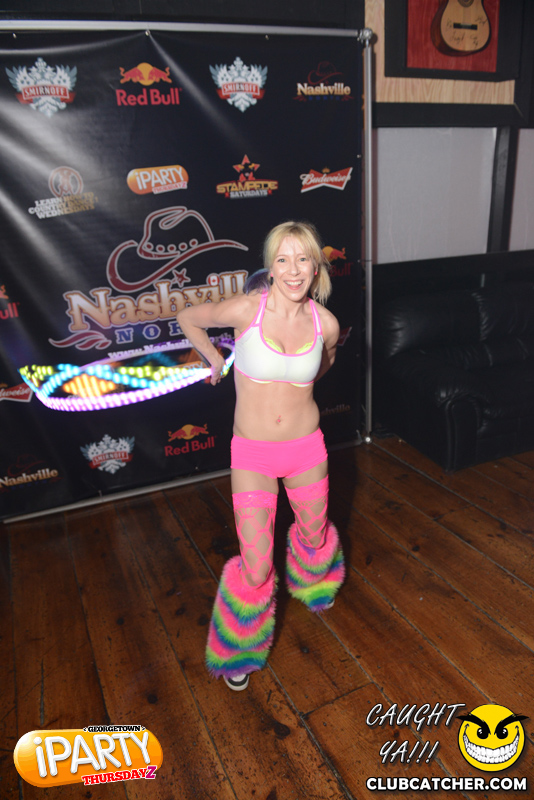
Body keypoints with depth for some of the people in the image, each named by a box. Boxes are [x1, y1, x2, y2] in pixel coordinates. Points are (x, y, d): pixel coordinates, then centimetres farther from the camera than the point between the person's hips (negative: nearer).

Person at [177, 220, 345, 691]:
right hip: (252, 454, -2)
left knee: (314, 535, 25)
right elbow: (188, 317, 1)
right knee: (256, 568, 1)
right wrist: (214, 359, 8)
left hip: (306, 448, 3)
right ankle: (240, 649, 34)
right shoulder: (246, 310, -17)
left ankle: (312, 582, 64)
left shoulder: (326, 323, -8)